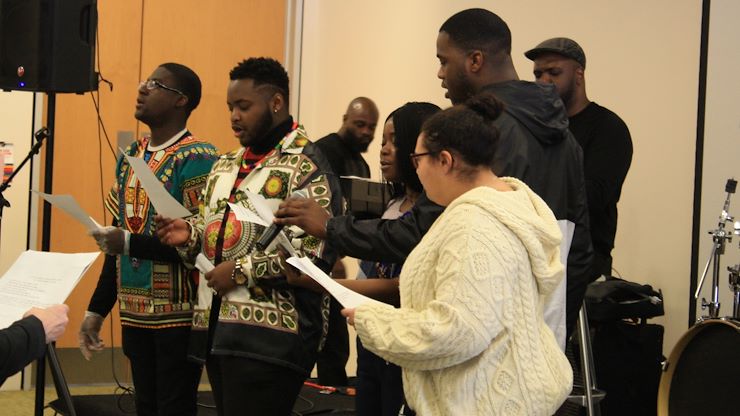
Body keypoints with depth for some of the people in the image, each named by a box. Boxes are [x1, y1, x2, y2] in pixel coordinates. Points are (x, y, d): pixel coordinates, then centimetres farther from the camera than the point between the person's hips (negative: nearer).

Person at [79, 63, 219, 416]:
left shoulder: (197, 159, -12)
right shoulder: (130, 155, 12)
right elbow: (120, 240, 15)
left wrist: (132, 243, -22)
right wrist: (97, 309, 14)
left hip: (179, 315, -7)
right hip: (135, 312, 7)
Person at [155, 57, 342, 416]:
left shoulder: (305, 166, -9)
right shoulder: (226, 166, 17)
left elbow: (315, 252, -18)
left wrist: (242, 271, -16)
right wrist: (189, 234, 5)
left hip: (269, 336, -8)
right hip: (215, 329, 8)